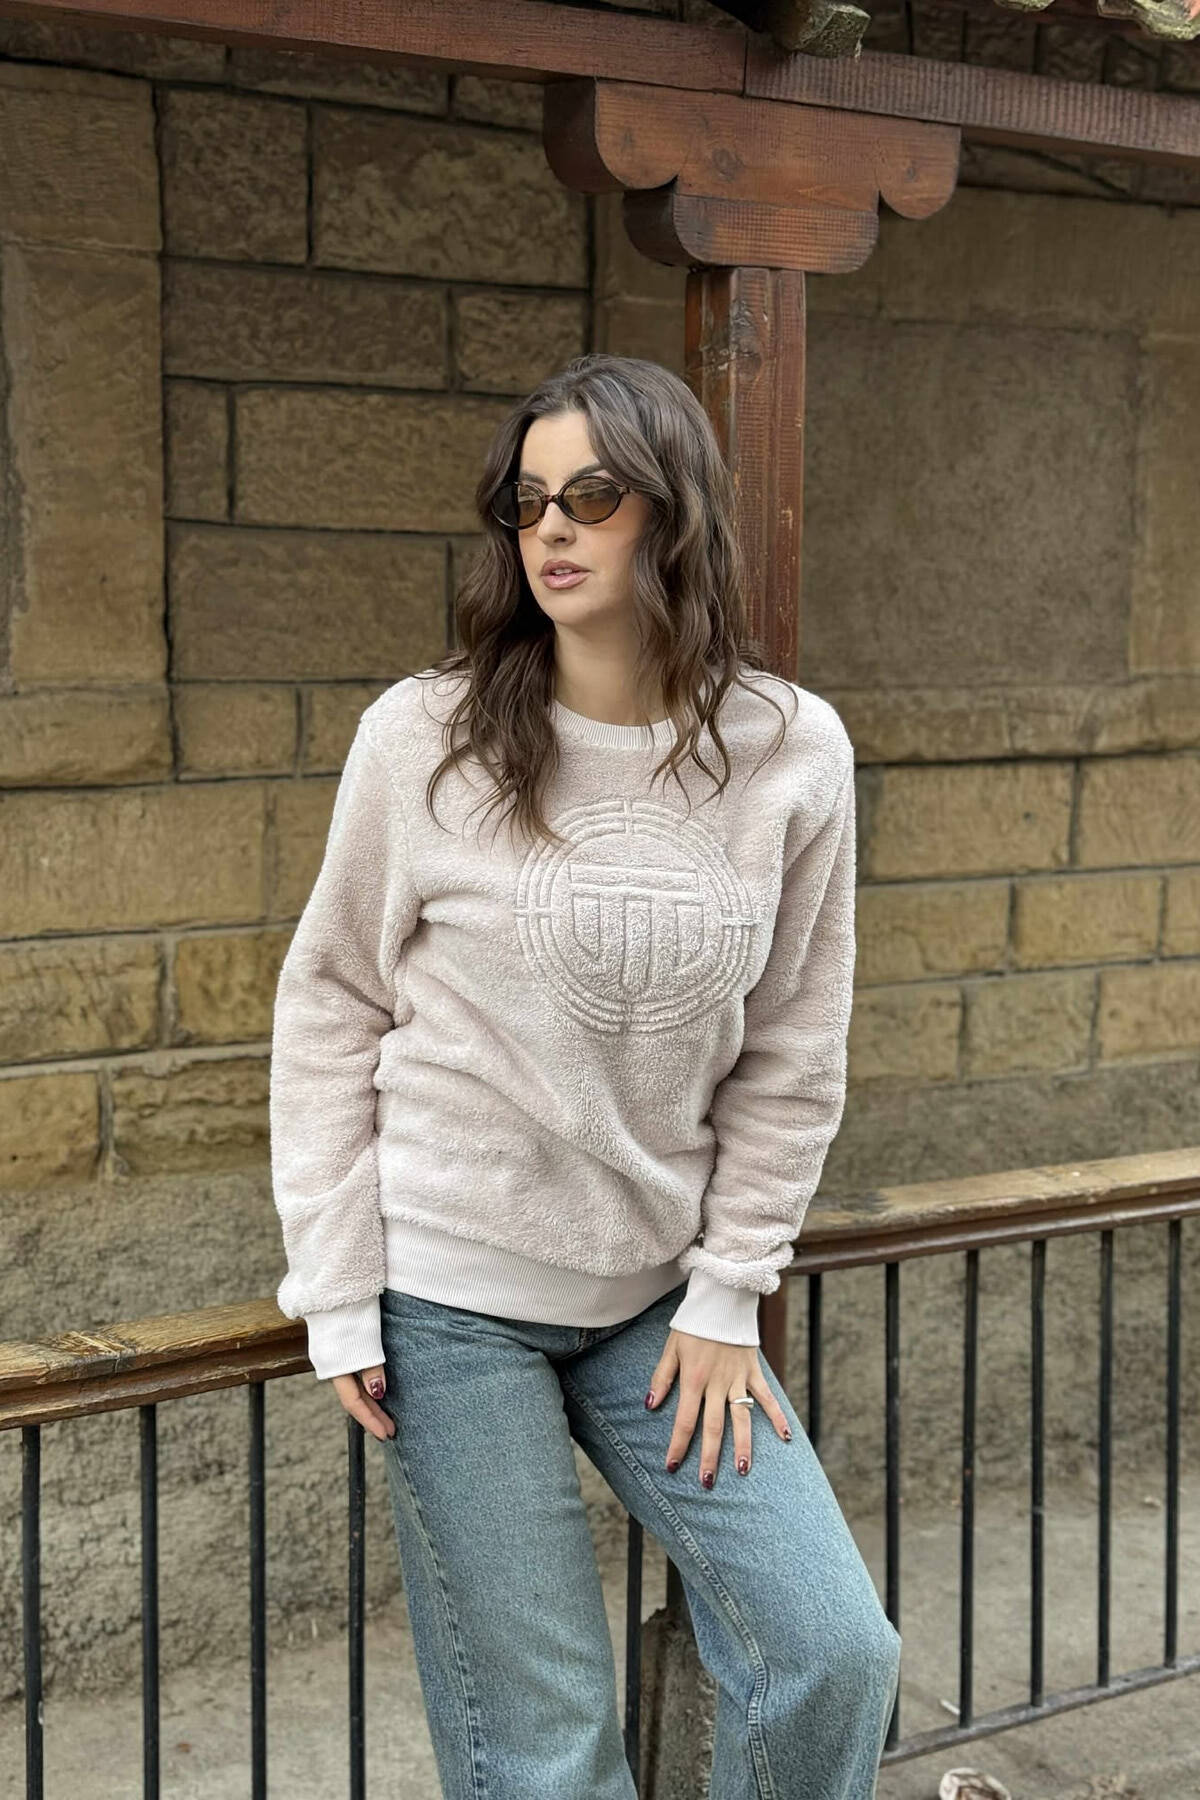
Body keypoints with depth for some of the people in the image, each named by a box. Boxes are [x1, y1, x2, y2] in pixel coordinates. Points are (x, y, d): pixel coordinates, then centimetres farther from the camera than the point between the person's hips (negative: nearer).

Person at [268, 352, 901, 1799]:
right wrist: (335, 1288, -4)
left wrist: (725, 1299, 1)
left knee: (834, 1653, 2)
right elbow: (330, 1005, -1)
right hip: (449, 1289, -2)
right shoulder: (424, 738, -9)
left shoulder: (793, 752, -4)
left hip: (657, 1290, 3)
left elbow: (789, 1054, 3)